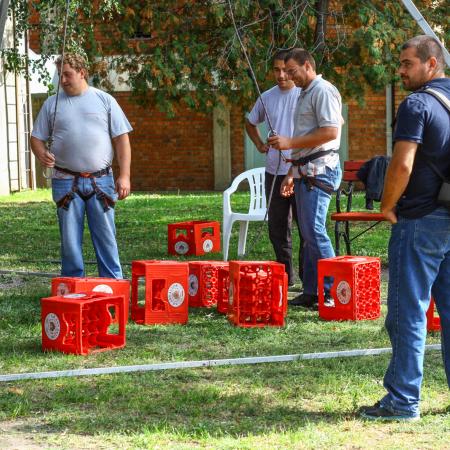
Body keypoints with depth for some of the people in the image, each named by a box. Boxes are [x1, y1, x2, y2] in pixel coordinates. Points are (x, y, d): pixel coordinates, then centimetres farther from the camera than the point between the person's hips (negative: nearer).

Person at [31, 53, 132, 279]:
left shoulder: (104, 100, 6)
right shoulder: (52, 104, 9)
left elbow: (121, 139, 4)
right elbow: (37, 137, 12)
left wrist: (124, 176, -4)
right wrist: (42, 154, -12)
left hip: (101, 181, -1)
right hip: (66, 182, 1)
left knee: (106, 237, 1)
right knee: (69, 240, 4)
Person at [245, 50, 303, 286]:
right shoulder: (267, 98, 11)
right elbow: (250, 122, 29)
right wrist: (259, 143, 13)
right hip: (274, 170, 5)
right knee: (277, 227, 10)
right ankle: (285, 276, 20)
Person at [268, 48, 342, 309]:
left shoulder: (323, 91, -9)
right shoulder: (305, 94, 22)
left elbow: (330, 131, -20)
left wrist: (290, 142, -18)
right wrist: (292, 174, 24)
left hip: (320, 170, -10)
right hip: (306, 171, 10)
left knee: (314, 231, -13)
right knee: (309, 233, 10)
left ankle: (331, 293, -10)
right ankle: (311, 292, 13)